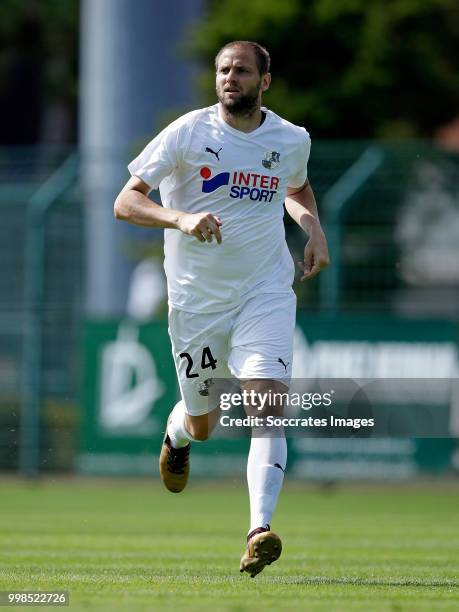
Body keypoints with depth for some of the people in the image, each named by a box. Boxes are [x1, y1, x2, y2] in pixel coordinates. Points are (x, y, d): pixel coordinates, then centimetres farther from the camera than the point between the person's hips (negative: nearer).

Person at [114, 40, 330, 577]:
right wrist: (182, 219, -28)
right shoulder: (188, 133, -8)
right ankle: (176, 432, 49)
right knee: (202, 426, 11)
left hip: (265, 292, 1)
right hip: (196, 297, -1)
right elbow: (125, 203, -10)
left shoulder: (292, 140, 3)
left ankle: (260, 530, -26)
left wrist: (314, 230, 6)